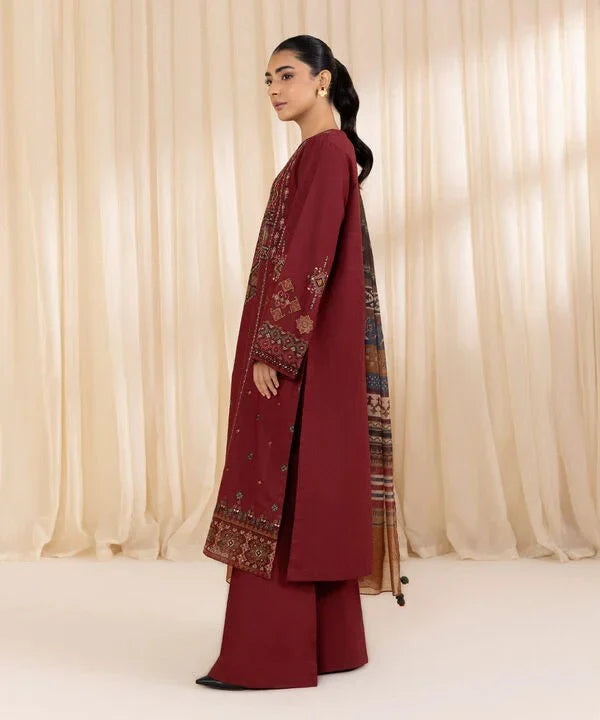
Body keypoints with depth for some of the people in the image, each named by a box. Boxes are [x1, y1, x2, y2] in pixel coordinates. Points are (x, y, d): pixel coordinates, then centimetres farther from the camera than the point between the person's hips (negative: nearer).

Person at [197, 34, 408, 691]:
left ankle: (268, 656, -2)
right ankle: (328, 644, 17)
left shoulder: (325, 151, -12)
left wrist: (271, 350, -22)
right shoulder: (324, 152, 18)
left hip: (299, 350, -10)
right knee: (312, 493, 10)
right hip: (306, 350, 10)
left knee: (278, 493, -8)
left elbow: (308, 257, -20)